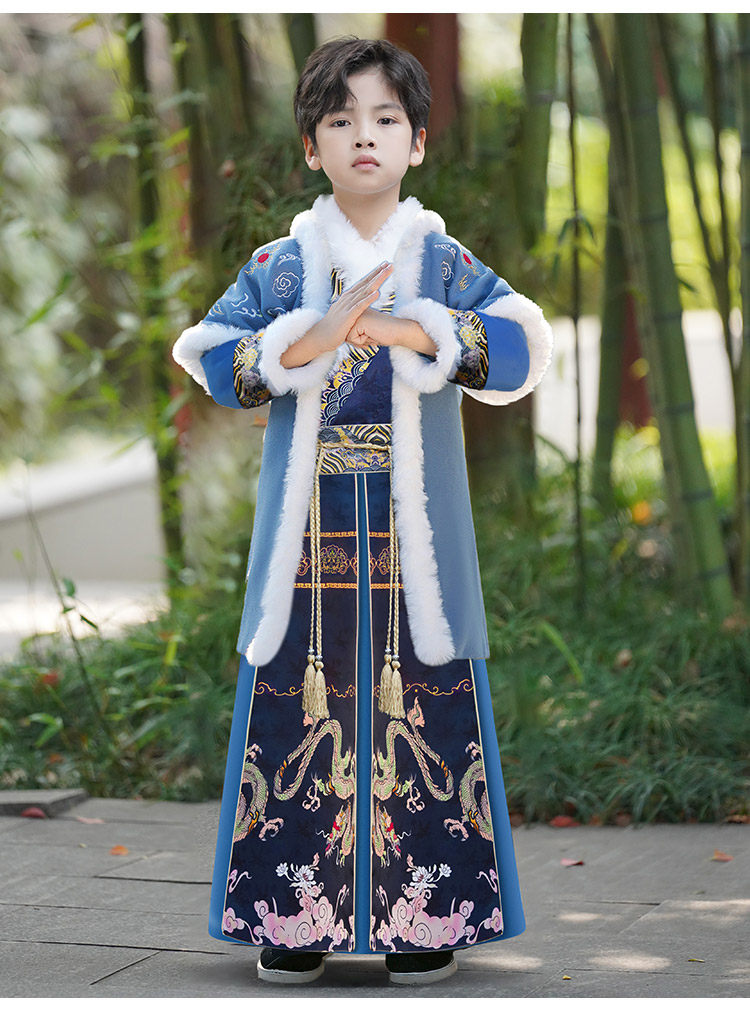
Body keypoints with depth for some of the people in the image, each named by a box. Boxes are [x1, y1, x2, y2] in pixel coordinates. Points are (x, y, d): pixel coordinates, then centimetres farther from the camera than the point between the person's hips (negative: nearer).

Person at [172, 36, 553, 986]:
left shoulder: (444, 262, 4)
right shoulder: (280, 265, 6)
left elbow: (520, 348, -11)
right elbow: (213, 357, -5)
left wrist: (409, 332, -22)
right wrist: (314, 339, -19)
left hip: (414, 534, 0)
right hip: (307, 534, 0)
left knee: (422, 702, 0)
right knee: (303, 704, 1)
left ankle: (425, 917, 9)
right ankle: (296, 915, 10)